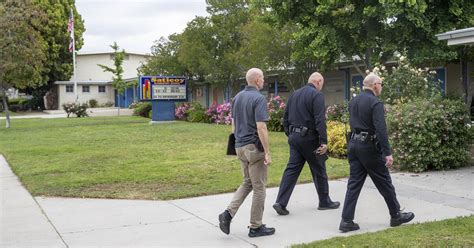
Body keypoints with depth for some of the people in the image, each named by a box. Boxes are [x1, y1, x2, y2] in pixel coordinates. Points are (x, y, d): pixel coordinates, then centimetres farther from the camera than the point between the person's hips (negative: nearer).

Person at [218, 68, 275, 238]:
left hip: (240, 146, 8)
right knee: (259, 187, 4)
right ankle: (256, 227, 12)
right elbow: (261, 128, -22)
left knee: (247, 183, 20)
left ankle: (228, 213, 4)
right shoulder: (259, 99, -16)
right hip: (254, 147, -8)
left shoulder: (238, 97, 9)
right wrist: (267, 152, -18)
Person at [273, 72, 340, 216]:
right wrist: (324, 142, -17)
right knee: (319, 170, 8)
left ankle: (281, 202, -4)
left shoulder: (294, 94, 13)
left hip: (294, 137, 6)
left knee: (292, 169, 5)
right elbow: (320, 121, -18)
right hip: (309, 138, -6)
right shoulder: (317, 95, -10)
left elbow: (286, 118, 15)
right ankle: (325, 202, 21)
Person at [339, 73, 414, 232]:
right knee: (384, 182, 8)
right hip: (369, 147, -7)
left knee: (354, 183, 6)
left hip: (353, 144, 7)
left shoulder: (353, 101, 10)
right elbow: (381, 130, -21)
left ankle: (347, 221, 2)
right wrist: (387, 153, -21)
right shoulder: (375, 103, -14)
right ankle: (396, 215, 22)